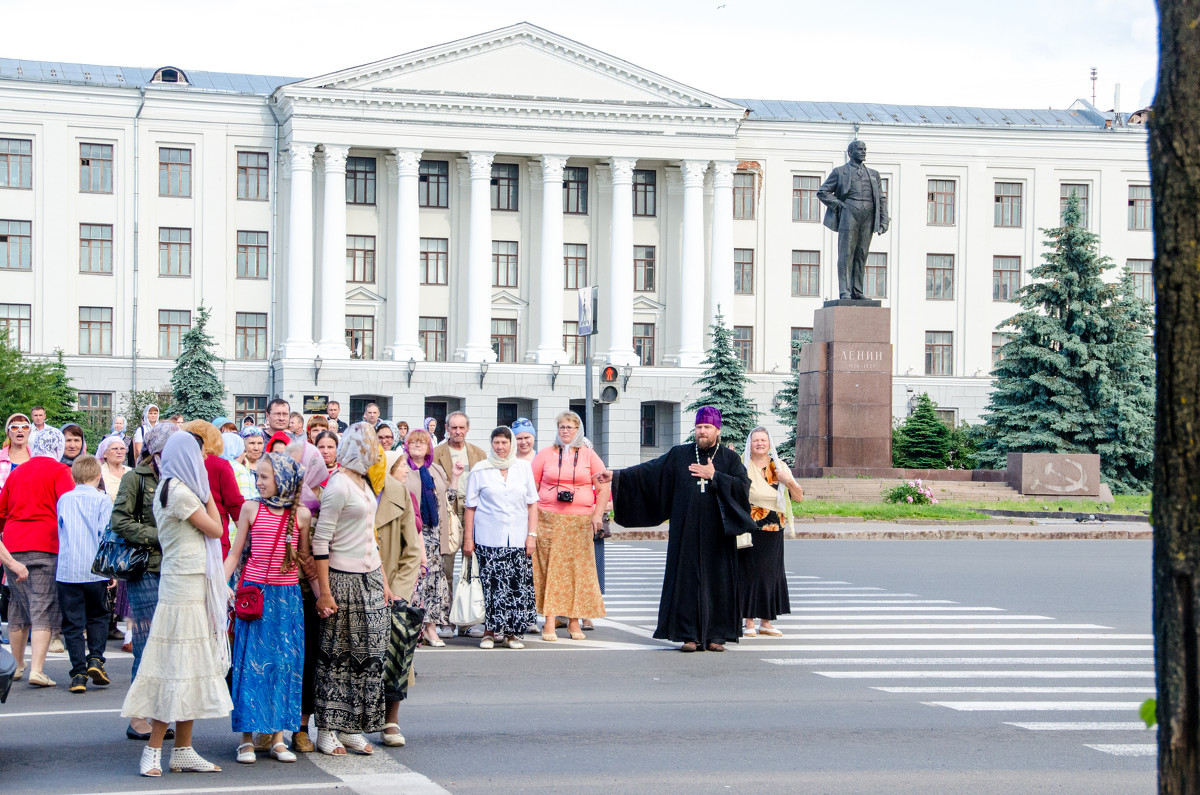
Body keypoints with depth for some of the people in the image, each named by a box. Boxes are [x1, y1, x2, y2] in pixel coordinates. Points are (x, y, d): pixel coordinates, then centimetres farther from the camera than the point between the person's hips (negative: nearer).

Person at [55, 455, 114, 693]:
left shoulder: (64, 500, 8)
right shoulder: (103, 500, -1)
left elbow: (60, 529, 16)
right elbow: (105, 534, -6)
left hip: (67, 572, 1)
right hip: (95, 571, -1)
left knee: (73, 624, 4)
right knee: (98, 617, 16)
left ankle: (79, 673, -1)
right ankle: (95, 659, 0)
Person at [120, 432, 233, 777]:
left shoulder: (169, 488, 16)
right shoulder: (180, 491, -14)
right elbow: (215, 529, -8)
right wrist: (207, 493, -1)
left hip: (192, 585, 10)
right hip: (185, 586, -10)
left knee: (188, 669, 9)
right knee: (179, 666, -7)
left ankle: (183, 751, 12)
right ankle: (153, 750, -3)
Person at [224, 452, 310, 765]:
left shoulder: (302, 514, 3)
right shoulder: (252, 508, 2)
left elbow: (305, 558, 11)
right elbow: (235, 553, 6)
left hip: (288, 597, 1)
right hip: (254, 593, -1)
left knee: (285, 662, 2)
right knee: (250, 663, -2)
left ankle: (278, 736, 11)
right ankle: (247, 737, 5)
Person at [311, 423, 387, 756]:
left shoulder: (362, 482, 12)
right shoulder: (338, 485, -14)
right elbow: (320, 541, -16)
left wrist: (382, 578, 18)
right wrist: (324, 591, -19)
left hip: (369, 577, 8)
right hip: (344, 578, -8)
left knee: (367, 654, 8)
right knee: (336, 656, -1)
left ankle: (351, 728, 15)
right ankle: (327, 731, 6)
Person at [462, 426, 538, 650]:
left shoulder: (524, 468, 9)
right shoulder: (480, 470, 5)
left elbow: (532, 503, 10)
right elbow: (471, 506, 6)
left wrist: (532, 534, 2)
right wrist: (468, 538, 1)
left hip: (517, 538, 2)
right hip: (488, 537, -1)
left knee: (518, 585, -3)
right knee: (490, 584, -5)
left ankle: (512, 633, 6)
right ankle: (489, 632, 4)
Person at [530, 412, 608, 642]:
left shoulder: (588, 455, 9)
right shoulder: (545, 454, 9)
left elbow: (603, 488, 8)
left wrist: (597, 515, -3)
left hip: (580, 523, 1)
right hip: (549, 520, 0)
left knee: (578, 569, 0)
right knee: (550, 568, -6)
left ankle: (574, 621, 8)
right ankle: (549, 623, -5)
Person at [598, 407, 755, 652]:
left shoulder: (730, 458, 5)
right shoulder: (679, 455, 8)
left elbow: (743, 486, -6)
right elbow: (648, 470, 5)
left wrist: (714, 476, -12)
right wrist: (616, 476, -1)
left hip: (716, 533, -1)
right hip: (687, 531, 1)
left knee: (716, 581, 0)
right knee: (687, 578, -2)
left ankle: (715, 635, 7)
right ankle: (689, 634, 3)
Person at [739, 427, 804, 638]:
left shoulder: (779, 467, 9)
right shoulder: (742, 465, 1)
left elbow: (799, 497, 7)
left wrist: (789, 481, -12)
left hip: (773, 531, 3)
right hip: (749, 529, -3)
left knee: (771, 572, 5)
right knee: (749, 571, -4)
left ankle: (766, 622, 14)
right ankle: (749, 622, 3)